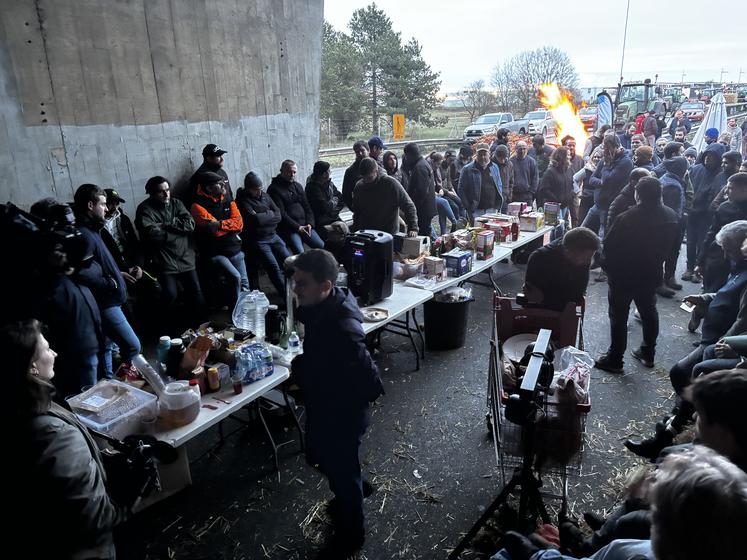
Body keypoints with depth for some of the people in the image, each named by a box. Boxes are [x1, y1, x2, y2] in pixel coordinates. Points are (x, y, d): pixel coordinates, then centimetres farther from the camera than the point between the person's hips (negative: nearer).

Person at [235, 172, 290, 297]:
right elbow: (255, 219, -21)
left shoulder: (265, 195, 11)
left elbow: (278, 216, 6)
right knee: (273, 266, -20)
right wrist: (270, 214, -4)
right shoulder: (242, 201, -7)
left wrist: (264, 217, -9)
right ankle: (286, 296, -12)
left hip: (272, 236, 6)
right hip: (257, 240, -6)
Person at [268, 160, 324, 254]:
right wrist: (297, 227, -14)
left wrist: (309, 224, 1)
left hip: (304, 226, 6)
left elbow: (307, 207, 18)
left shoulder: (297, 186, 19)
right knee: (300, 252, -25)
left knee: (322, 246, -9)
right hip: (288, 228, -6)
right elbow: (281, 213, -10)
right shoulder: (274, 189, -2)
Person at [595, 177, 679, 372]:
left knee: (619, 316, 5)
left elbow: (608, 246, -18)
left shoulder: (627, 218, -26)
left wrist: (607, 266, -2)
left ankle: (614, 359, 13)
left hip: (623, 275, -6)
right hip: (651, 274, 6)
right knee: (649, 312, 22)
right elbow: (670, 247, 6)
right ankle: (648, 353, 36)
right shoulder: (672, 217, -5)